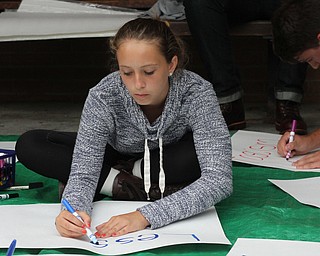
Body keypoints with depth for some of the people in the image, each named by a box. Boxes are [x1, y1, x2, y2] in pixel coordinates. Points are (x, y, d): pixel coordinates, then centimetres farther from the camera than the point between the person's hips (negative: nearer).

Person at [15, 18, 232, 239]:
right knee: (29, 146, -19)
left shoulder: (197, 94, -34)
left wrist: (145, 216, -54)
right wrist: (74, 209, -55)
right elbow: (83, 171, -30)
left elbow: (220, 181, -43)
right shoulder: (104, 97, -31)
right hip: (117, 158, 2)